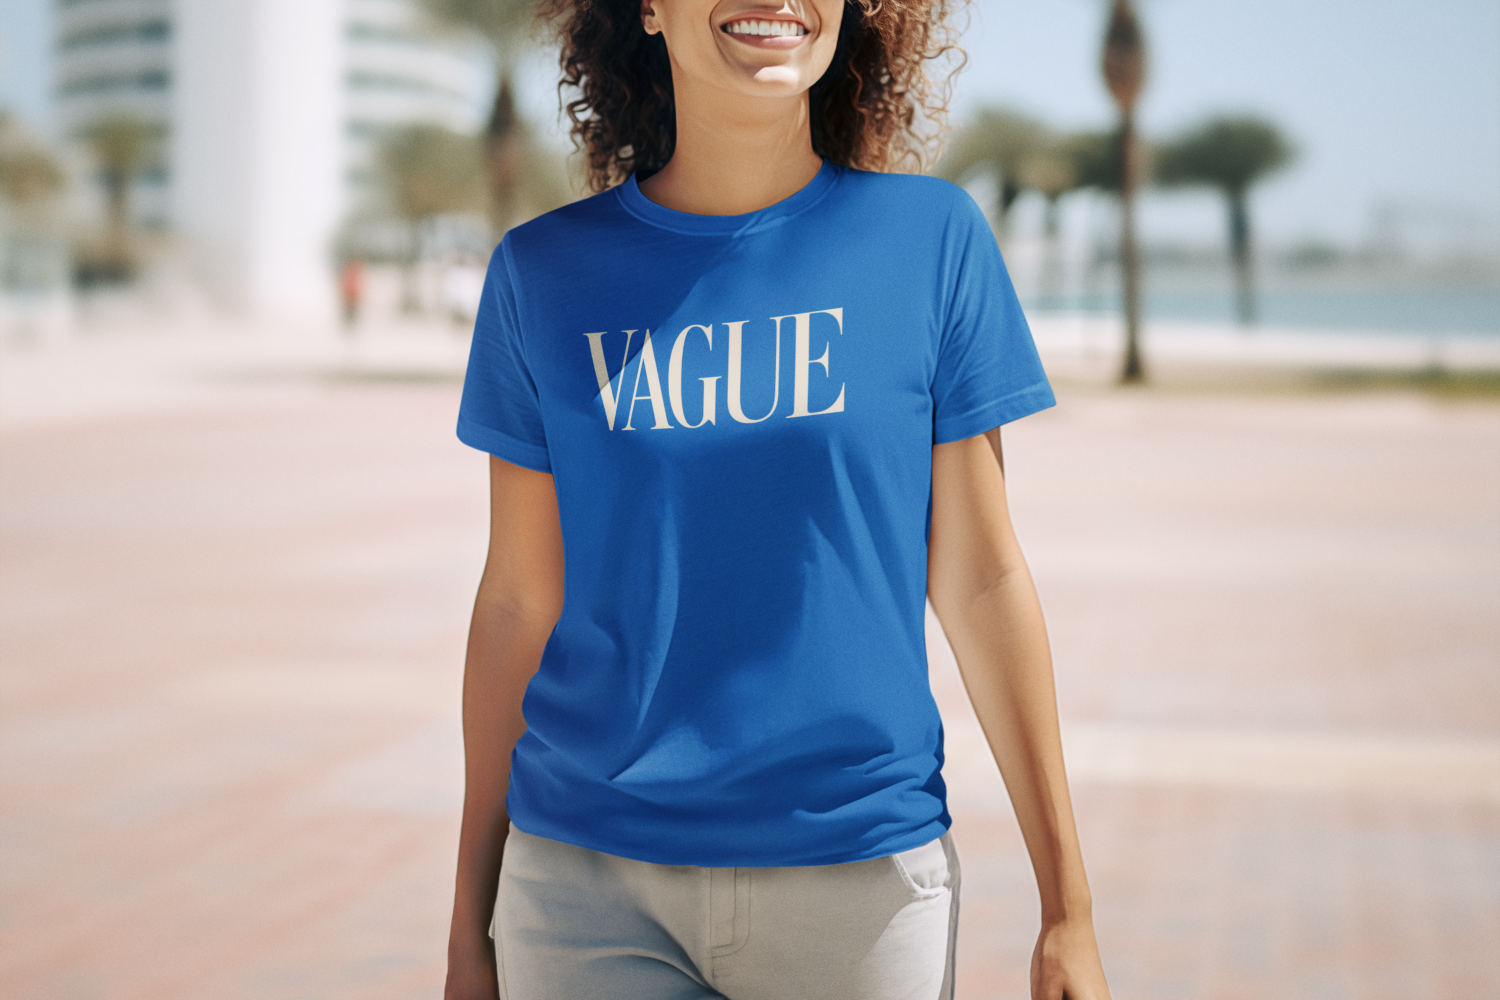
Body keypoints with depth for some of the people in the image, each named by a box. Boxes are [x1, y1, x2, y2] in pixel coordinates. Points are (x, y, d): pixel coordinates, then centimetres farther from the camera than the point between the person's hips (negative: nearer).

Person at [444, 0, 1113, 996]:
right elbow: (520, 605, 5)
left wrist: (1069, 910, 0)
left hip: (862, 875, 0)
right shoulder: (546, 273, 1)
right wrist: (473, 915, 8)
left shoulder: (932, 239, -1)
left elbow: (980, 581, 0)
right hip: (586, 880, 1)